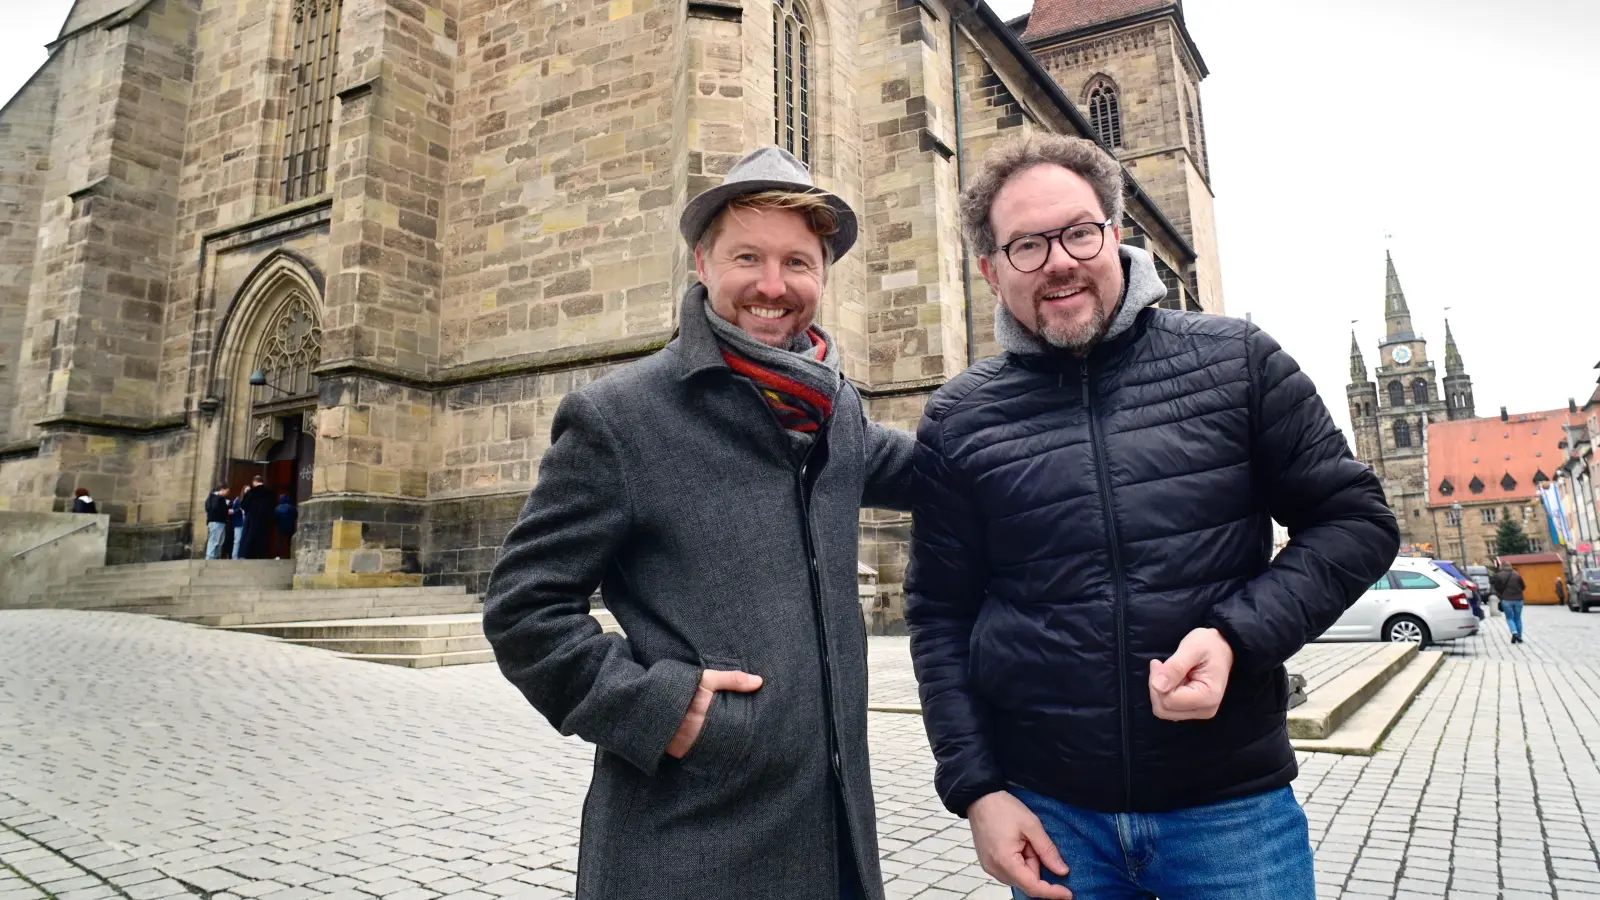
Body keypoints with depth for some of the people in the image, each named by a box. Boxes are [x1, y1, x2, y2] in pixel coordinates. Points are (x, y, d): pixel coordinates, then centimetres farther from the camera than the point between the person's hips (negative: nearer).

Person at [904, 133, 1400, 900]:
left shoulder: (1236, 360, -2)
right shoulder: (959, 419, -1)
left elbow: (1355, 521, 1)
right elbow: (941, 616, 2)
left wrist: (1237, 636, -15)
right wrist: (976, 788, -4)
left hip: (1234, 804, 0)